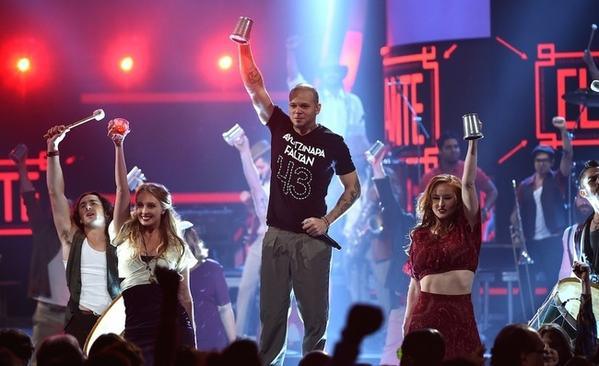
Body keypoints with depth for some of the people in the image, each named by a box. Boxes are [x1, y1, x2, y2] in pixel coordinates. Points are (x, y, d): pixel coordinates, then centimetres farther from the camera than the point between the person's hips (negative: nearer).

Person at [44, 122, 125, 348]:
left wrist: (118, 146, 2)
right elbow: (56, 193, 11)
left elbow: (122, 192, 8)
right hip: (81, 321, 0)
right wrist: (53, 148, 4)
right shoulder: (72, 238, 16)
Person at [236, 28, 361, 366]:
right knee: (272, 312, 3)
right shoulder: (280, 127, 3)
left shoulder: (333, 143, -3)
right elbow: (255, 87, -3)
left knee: (315, 314, -1)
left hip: (312, 237, -2)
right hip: (277, 235, 2)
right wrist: (243, 48, -13)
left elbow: (354, 188, 4)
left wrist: (327, 220, -6)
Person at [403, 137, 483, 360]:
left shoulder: (466, 228, 5)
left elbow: (468, 184, -6)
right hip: (426, 312, 1)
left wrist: (472, 145, -14)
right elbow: (415, 282, 12)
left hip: (460, 312, -1)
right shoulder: (420, 234, 11)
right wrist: (407, 322, 8)